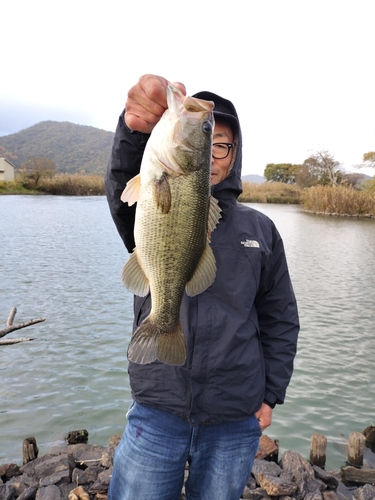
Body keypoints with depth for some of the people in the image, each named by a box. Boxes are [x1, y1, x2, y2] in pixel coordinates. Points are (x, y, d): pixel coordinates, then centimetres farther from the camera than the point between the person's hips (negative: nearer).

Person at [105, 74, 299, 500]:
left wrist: (271, 395, 3)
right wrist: (136, 130, -45)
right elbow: (123, 183, -25)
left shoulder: (259, 230, 4)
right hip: (157, 415, -1)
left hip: (237, 423, 2)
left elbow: (281, 319, 7)